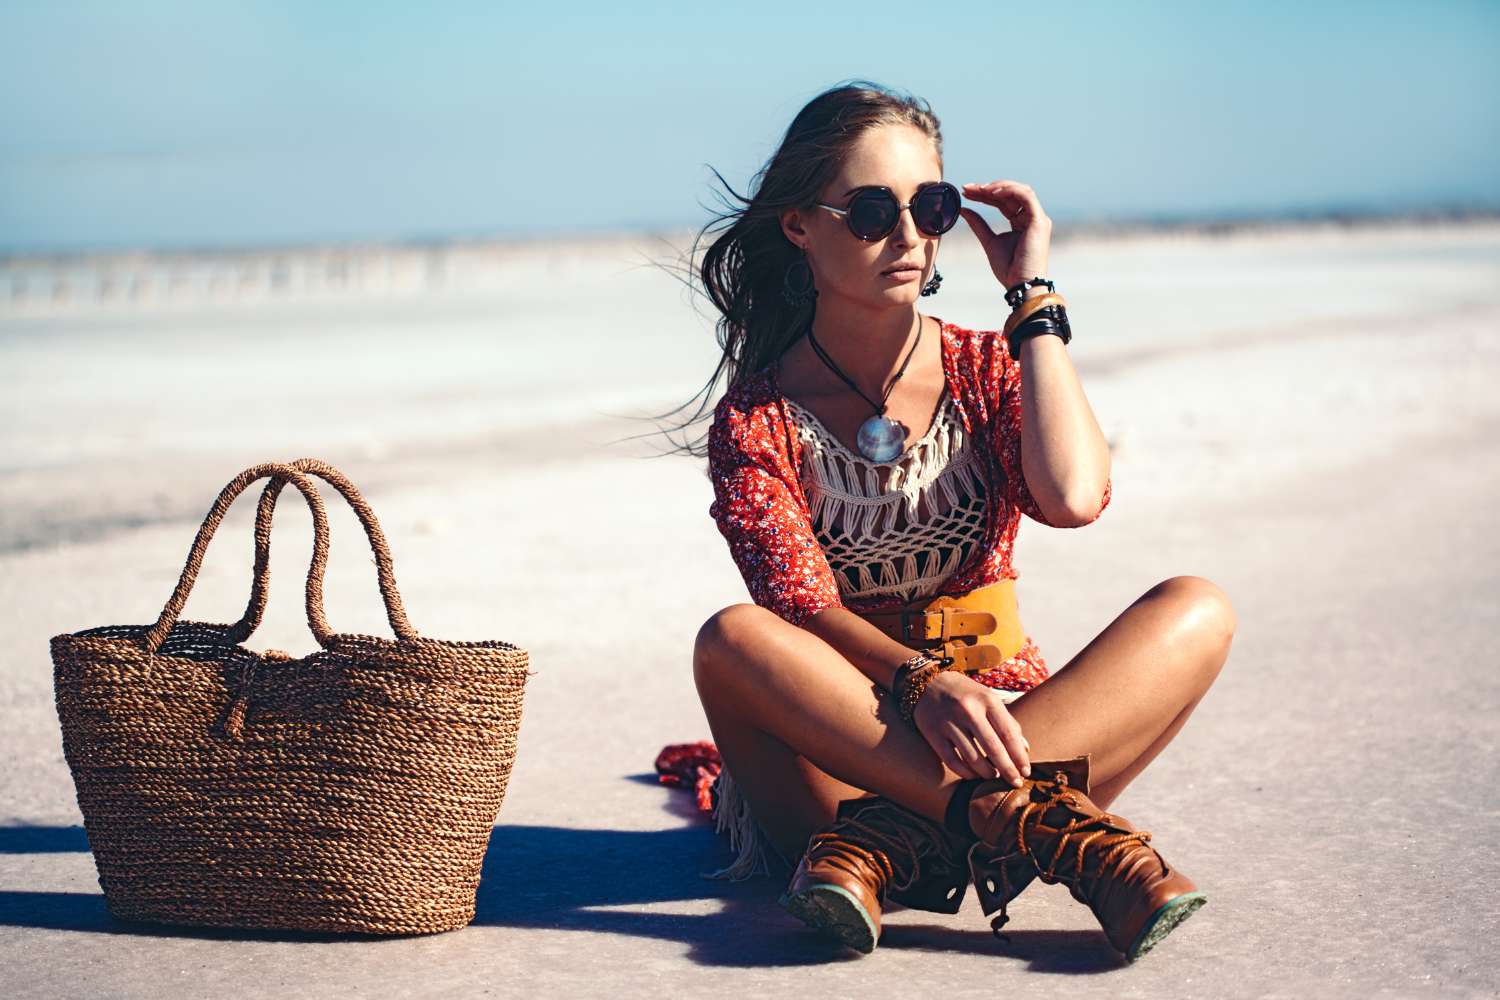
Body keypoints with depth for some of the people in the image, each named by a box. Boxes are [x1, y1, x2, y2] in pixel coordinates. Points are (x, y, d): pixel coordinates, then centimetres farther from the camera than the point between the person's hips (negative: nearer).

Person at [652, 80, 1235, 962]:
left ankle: (889, 837, -36)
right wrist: (922, 684, -34)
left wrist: (1032, 295, -9)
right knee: (733, 638, -32)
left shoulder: (987, 371, 6)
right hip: (846, 731, -2)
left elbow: (1074, 497, -17)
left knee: (1197, 610, -21)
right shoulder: (758, 420, 0)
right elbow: (803, 609, -14)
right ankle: (1043, 824, -39)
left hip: (995, 710, 2)